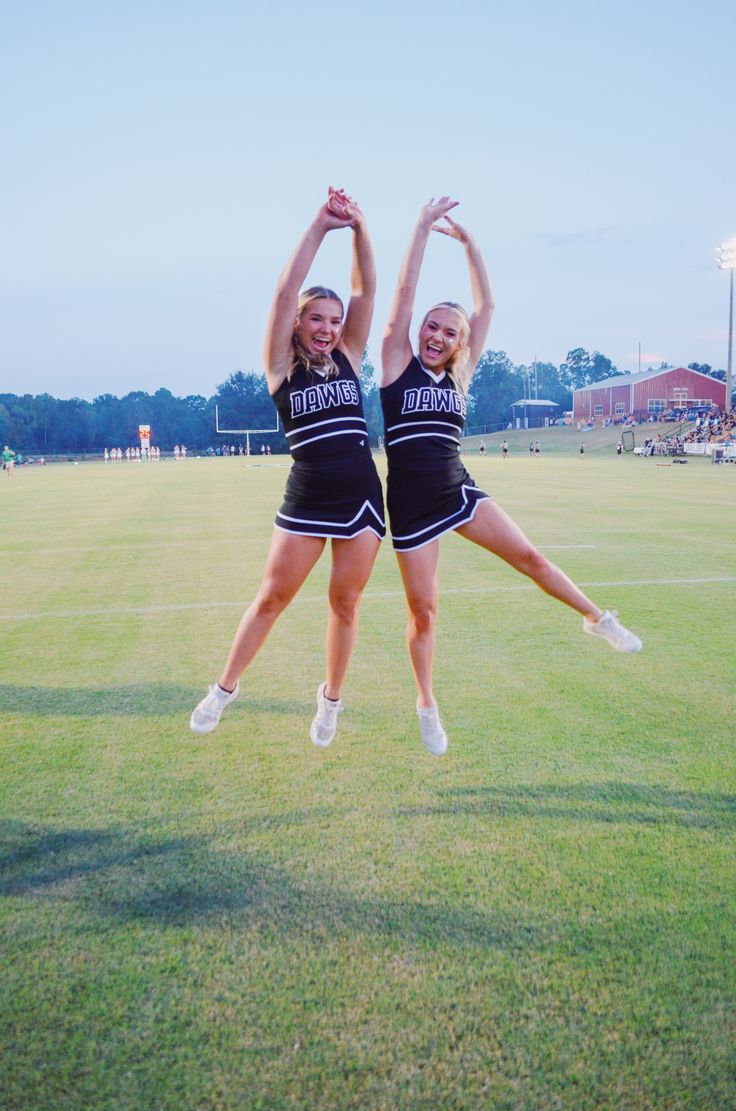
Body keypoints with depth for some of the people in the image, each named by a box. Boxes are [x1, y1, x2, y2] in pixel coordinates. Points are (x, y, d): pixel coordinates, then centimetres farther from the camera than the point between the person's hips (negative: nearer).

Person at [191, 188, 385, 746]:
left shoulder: (348, 356, 6)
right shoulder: (282, 365, -1)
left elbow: (367, 290, -3)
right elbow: (285, 293, -11)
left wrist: (359, 228, -15)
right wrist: (320, 226, -14)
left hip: (361, 498, 2)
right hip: (306, 500, -2)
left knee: (345, 602, 7)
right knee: (272, 597, 3)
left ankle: (332, 697, 25)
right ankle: (225, 688, 21)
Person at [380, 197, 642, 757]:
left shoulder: (460, 374, 6)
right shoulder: (398, 364, -2)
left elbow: (486, 307, 4)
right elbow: (405, 291, -9)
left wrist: (468, 241, 3)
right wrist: (423, 229, -9)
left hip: (458, 490, 3)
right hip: (411, 503, -3)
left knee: (529, 555, 2)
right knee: (423, 610, 2)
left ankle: (598, 618, 24)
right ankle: (427, 704, 20)